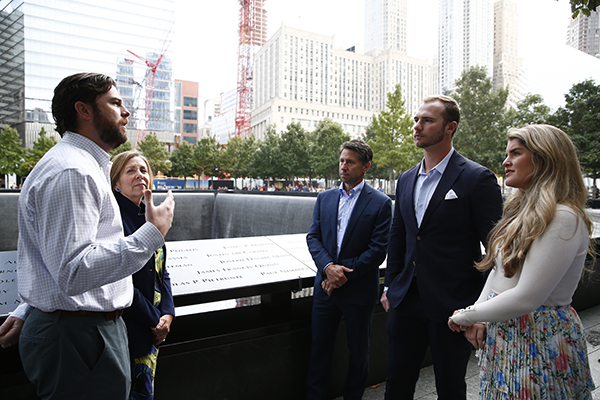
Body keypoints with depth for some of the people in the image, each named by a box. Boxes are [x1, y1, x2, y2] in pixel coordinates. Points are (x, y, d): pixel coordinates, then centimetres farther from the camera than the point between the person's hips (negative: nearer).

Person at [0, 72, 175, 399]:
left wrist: (27, 311, 23)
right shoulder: (70, 172, -20)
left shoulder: (81, 166, 16)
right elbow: (73, 272, -29)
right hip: (79, 338, -10)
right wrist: (153, 234, -25)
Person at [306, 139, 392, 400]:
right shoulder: (324, 198, 6)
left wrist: (344, 274, -16)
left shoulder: (380, 203, -7)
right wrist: (328, 267, -15)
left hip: (359, 290, -3)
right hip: (326, 286, 3)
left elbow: (378, 249, -12)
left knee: (358, 351, 16)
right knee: (320, 347, 14)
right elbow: (313, 237, 2)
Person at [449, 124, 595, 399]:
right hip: (504, 330, 8)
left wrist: (465, 316, -14)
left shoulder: (564, 219, -21)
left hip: (539, 340, -8)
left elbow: (526, 298, -25)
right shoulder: (522, 210, 8)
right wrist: (477, 317, -3)